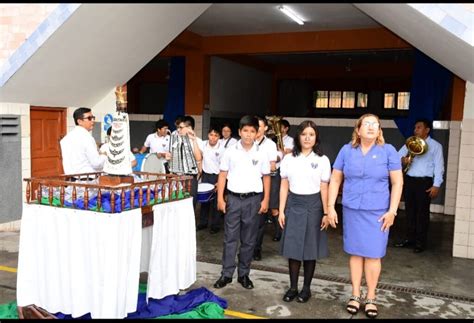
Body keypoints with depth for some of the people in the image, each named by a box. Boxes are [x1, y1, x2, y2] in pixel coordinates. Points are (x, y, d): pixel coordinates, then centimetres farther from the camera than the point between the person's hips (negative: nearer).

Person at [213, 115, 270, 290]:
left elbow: (266, 177, 6)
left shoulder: (261, 153, 1)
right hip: (233, 198, 0)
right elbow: (223, 175, 2)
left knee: (249, 240, 9)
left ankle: (244, 274, 22)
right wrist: (220, 198, -3)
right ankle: (226, 274, 16)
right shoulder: (230, 151, -1)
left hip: (253, 199, 1)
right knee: (230, 238, 6)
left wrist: (266, 200, 0)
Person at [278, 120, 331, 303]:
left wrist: (326, 213, -3)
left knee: (310, 248, 7)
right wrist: (281, 211, 1)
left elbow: (324, 189, -1)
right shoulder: (289, 159, 3)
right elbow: (284, 187, 4)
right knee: (292, 247, 5)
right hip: (293, 204, 1)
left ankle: (306, 288, 20)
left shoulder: (322, 160, -1)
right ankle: (293, 287, 19)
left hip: (313, 205, -1)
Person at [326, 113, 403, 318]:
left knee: (372, 254, 4)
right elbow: (335, 180, 5)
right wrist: (330, 207, 0)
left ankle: (371, 298, 20)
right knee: (355, 253, 9)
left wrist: (392, 211, -7)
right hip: (351, 210, 2)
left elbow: (397, 182, -2)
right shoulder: (347, 150, 2)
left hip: (377, 212, -1)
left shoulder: (388, 151, -3)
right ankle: (355, 295, 23)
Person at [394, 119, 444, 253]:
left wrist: (436, 185, -12)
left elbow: (439, 166, -3)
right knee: (410, 211, 10)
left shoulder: (435, 146, 2)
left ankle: (420, 242, 9)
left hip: (424, 182, -4)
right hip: (409, 180, 5)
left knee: (422, 212, 0)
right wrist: (402, 160, -14)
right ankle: (410, 239, 21)